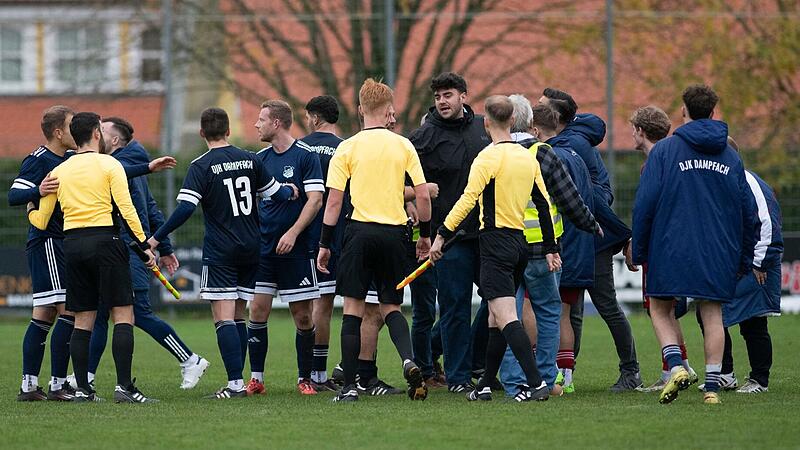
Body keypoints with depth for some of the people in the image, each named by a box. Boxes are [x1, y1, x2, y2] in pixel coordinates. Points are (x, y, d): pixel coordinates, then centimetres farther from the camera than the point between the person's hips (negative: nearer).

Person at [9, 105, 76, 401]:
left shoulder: (72, 158, 14)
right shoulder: (38, 160, -12)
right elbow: (13, 196, -19)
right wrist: (38, 191, -38)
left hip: (63, 242, 9)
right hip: (47, 241, -9)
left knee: (44, 315, 9)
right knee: (69, 310, -12)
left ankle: (28, 386, 10)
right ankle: (57, 385, -11)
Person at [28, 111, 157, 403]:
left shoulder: (58, 172, 11)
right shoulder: (109, 165, -2)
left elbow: (40, 222, 13)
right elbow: (126, 209, -10)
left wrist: (30, 211, 36)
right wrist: (144, 246, -5)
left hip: (72, 244, 5)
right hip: (105, 242, -5)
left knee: (83, 321, 9)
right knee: (123, 315, -3)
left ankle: (82, 389, 5)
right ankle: (124, 387, -12)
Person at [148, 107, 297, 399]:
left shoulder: (201, 166, -10)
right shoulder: (249, 160, 5)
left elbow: (185, 209, -18)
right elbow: (275, 193, 14)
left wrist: (156, 238, -11)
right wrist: (290, 192, 37)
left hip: (219, 252, -5)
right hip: (251, 249, 5)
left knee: (224, 318, -8)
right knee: (238, 316, 12)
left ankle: (235, 384, -16)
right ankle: (237, 382, 11)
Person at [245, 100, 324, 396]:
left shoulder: (305, 156, -6)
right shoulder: (260, 158, 10)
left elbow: (316, 199, -11)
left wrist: (292, 233, -18)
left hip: (296, 249, -5)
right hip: (263, 247, 5)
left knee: (302, 315, 0)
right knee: (258, 311, -2)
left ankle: (305, 378, 11)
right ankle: (256, 379, 4)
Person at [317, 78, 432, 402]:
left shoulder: (347, 148, -1)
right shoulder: (403, 146, 4)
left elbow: (333, 201, -4)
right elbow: (423, 195, 2)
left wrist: (325, 244, 2)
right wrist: (425, 235, 15)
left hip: (360, 230, -2)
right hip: (394, 232, 2)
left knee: (353, 307, 3)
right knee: (391, 307, 13)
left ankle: (349, 385, 0)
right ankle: (408, 361, -13)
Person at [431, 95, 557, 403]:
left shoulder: (489, 156, -11)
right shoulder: (528, 157, 11)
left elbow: (467, 200, -17)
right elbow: (544, 204, 14)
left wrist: (442, 235, -13)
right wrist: (551, 248, 20)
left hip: (496, 241, -8)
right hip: (520, 243, 8)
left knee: (505, 316, -12)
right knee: (496, 316, 15)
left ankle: (535, 382, -23)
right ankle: (485, 386, 18)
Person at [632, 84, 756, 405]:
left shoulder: (665, 150, -2)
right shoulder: (730, 156, 10)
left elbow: (645, 203, -6)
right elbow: (747, 210, 13)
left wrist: (638, 251, 1)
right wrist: (744, 259, 21)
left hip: (672, 249, -3)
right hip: (719, 254, 3)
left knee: (660, 309, 8)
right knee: (712, 315, 8)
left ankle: (676, 366, -13)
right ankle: (712, 386, 1)